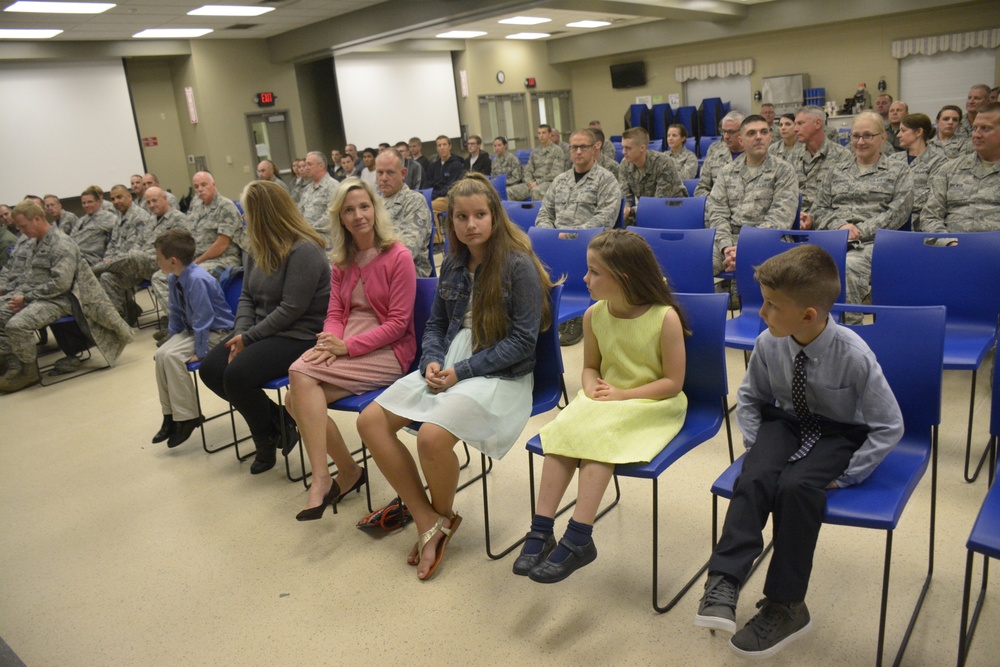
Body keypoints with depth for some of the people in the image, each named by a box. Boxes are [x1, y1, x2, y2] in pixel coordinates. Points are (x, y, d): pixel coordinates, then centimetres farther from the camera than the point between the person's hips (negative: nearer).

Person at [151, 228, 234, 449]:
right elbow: (176, 313, 14)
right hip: (193, 329, 9)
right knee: (161, 355, -4)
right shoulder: (174, 279, -1)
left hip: (216, 333, -9)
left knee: (172, 357, -23)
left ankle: (187, 418, -12)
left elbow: (203, 319, -24)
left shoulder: (197, 279, -27)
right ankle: (170, 414, 9)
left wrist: (200, 351, -21)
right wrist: (173, 340, 13)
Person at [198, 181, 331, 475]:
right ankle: (276, 420, 6)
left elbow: (291, 309, -22)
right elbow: (247, 296, 10)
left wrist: (249, 337, -16)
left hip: (300, 335, -9)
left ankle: (267, 436, 3)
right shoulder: (259, 249, 10)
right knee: (210, 369, -5)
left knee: (236, 375, -25)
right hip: (263, 331, 9)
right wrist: (241, 333, -8)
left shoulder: (304, 251, -18)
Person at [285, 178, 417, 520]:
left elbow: (398, 323, -11)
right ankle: (346, 472, -4)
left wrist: (347, 346, -19)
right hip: (347, 346, 7)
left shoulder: (398, 256, -7)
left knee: (300, 375, -26)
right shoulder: (342, 260, 14)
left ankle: (330, 476, -21)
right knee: (296, 398, -17)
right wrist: (329, 343, -13)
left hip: (387, 351, -6)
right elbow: (335, 312, 11)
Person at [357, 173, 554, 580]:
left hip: (500, 375, -7)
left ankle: (443, 516, 3)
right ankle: (428, 522, -3)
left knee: (432, 436, -31)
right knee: (370, 421, -9)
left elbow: (523, 340, -14)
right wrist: (433, 361, -6)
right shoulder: (452, 265, 9)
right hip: (448, 367, 7)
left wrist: (462, 371, -18)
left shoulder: (519, 265, -11)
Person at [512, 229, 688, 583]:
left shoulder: (665, 318, -15)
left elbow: (673, 381, -12)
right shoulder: (594, 315, 1)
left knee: (598, 436, -31)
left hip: (653, 404, -5)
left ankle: (578, 539, -26)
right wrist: (592, 389, -10)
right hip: (604, 400, 5)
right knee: (563, 432, -24)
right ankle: (541, 530, -22)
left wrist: (622, 394, -18)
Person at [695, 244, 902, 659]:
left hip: (839, 434, -3)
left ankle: (785, 606, -16)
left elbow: (889, 427, -13)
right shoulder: (769, 344, -14)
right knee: (754, 477, -29)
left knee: (796, 485, -31)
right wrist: (756, 446, -6)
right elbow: (750, 398, 6)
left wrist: (846, 475, -16)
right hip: (785, 422, 3)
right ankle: (723, 583, -25)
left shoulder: (854, 356, -25)